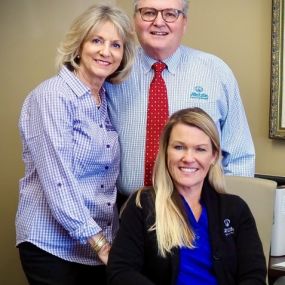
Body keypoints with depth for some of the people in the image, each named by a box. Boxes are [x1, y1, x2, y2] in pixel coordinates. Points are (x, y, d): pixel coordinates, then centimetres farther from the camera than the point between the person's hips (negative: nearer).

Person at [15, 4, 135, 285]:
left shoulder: (107, 99, 8)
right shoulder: (52, 95, -14)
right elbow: (58, 181, -19)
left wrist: (106, 244, 6)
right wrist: (99, 243, -18)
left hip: (101, 244, 7)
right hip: (53, 246, -6)